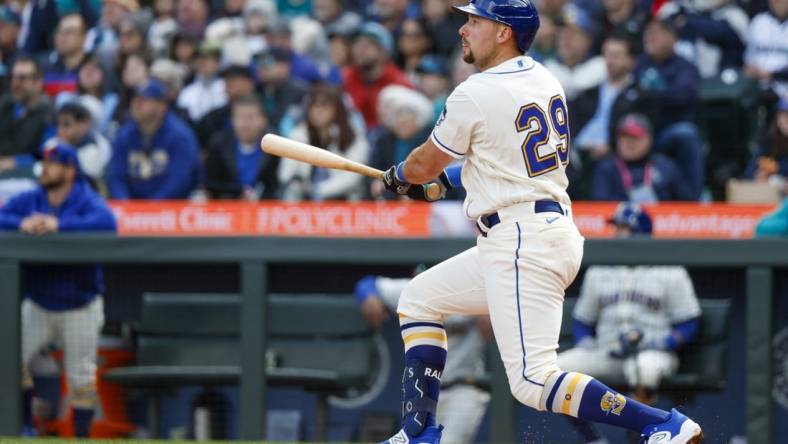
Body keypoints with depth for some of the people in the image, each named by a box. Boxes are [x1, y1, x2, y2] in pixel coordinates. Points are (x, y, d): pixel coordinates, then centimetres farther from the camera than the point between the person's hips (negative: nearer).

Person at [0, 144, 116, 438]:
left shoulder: (87, 201, -11)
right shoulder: (29, 201, 3)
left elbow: (106, 222, -32)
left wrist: (59, 225, -39)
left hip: (79, 309, -4)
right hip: (37, 305, 4)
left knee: (80, 377, 0)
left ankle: (82, 437, 13)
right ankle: (24, 428, 9)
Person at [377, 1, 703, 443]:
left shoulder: (476, 94, -13)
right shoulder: (545, 80, 11)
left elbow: (423, 167, 1)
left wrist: (397, 176, 24)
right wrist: (444, 178, 31)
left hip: (525, 244, -10)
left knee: (534, 381, -15)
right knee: (418, 301, 21)